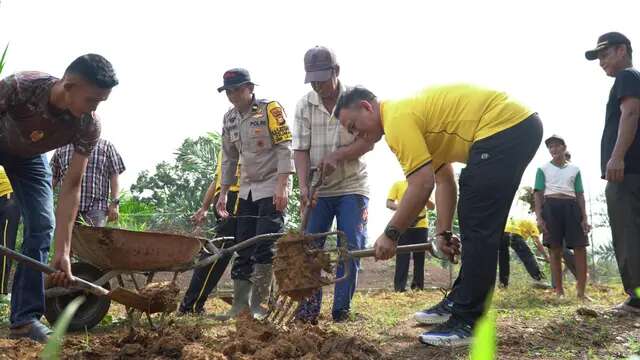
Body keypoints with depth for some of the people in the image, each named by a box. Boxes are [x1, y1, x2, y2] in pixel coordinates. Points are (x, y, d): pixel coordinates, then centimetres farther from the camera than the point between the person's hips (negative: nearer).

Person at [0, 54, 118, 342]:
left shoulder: (89, 126, -30)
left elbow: (71, 187, -26)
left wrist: (63, 252, -31)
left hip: (29, 156, 3)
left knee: (42, 226, -10)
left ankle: (25, 317, -4)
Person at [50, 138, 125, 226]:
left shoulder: (106, 145, 12)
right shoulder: (62, 147, 18)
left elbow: (114, 176, 6)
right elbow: (53, 178, 17)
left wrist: (114, 203, -5)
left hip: (96, 208, -2)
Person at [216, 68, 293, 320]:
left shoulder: (270, 109, -10)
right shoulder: (229, 119, 10)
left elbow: (285, 149, -14)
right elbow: (229, 158, 17)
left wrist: (281, 186, -21)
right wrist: (223, 193, 15)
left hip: (272, 188, -7)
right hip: (247, 190, 7)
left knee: (264, 247, -9)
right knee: (243, 249, 6)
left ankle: (258, 304, -1)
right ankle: (240, 303, 12)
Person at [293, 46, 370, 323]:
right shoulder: (304, 106, -1)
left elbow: (367, 141, -8)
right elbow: (300, 150, -4)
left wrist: (336, 156, -22)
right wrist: (304, 185, -18)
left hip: (352, 186, -2)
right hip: (318, 189, 2)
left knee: (351, 248, -3)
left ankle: (341, 310, 5)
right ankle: (308, 309, 6)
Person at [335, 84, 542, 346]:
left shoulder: (398, 118, -11)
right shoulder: (414, 114, 19)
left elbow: (422, 185, -19)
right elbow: (444, 181, 19)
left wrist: (391, 234, -11)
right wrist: (443, 232, 14)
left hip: (504, 127, -11)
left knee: (477, 227, -8)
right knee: (478, 226, 16)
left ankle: (468, 322, -2)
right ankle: (459, 303, 24)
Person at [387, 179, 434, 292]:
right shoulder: (398, 184, 9)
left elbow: (432, 207, 11)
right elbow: (388, 203, 3)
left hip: (421, 226, 3)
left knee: (419, 257, 3)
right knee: (402, 256, -6)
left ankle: (418, 286, 8)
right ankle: (399, 287, -5)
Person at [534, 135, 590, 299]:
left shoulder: (574, 169, 16)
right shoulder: (543, 169, 10)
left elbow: (580, 194, 13)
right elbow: (538, 194, 3)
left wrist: (584, 217, 2)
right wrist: (539, 217, -9)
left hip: (571, 206, 2)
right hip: (551, 206, -2)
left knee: (580, 248, -6)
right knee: (555, 249, -4)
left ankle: (581, 291, -3)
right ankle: (559, 291, 0)